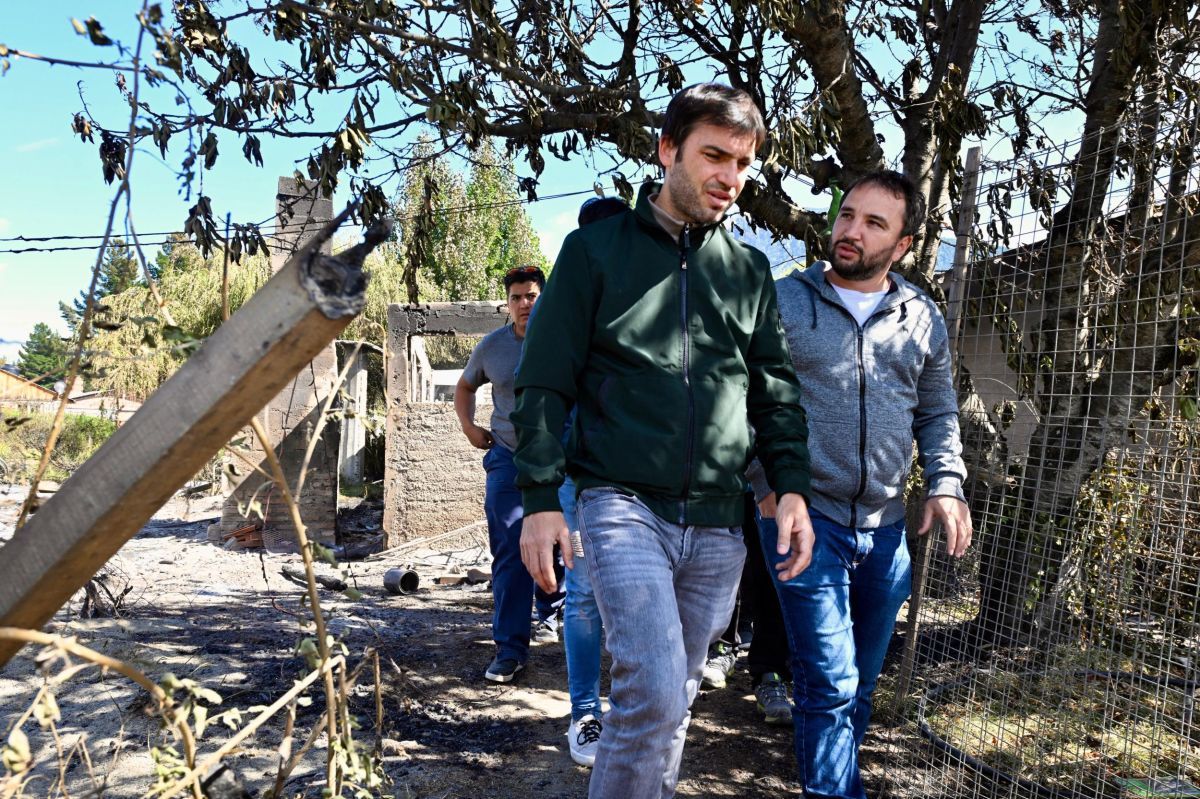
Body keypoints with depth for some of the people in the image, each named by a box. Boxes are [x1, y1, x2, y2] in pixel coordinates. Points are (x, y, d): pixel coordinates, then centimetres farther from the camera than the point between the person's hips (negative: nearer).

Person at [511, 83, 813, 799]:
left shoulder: (750, 270, 13)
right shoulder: (597, 248, 2)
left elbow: (775, 390, 14)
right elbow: (546, 382, -1)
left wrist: (792, 486, 0)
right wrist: (541, 498, -7)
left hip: (716, 525, 4)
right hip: (623, 504, -4)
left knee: (676, 697, 14)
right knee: (654, 691, -15)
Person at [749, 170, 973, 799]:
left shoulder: (923, 320, 8)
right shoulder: (784, 300, -3)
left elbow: (937, 413, 16)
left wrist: (947, 484, 1)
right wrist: (768, 485, -11)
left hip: (885, 529, 4)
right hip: (805, 516, -4)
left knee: (860, 683, 17)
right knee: (831, 683, -7)